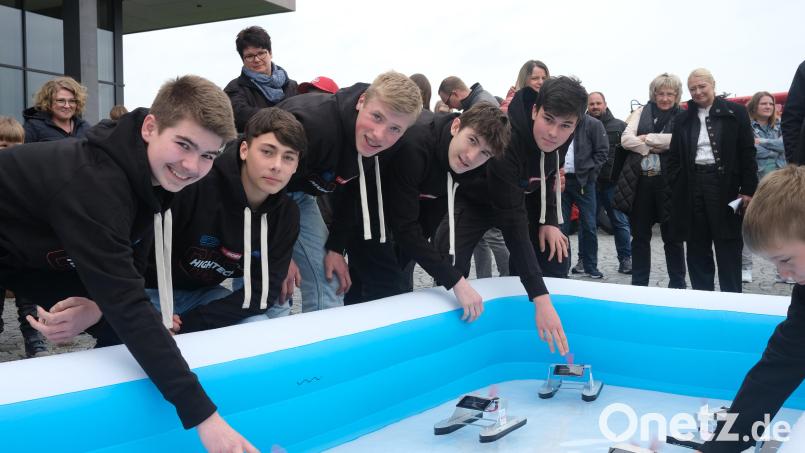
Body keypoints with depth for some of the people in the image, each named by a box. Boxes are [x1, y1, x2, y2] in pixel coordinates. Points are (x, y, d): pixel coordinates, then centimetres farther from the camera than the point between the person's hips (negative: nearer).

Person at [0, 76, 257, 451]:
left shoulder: (154, 173, -14)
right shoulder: (93, 182, -39)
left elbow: (127, 269, -5)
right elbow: (127, 304, -44)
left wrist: (93, 304, -24)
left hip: (37, 250, 6)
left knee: (116, 329, -6)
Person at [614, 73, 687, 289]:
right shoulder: (641, 112, 9)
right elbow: (626, 139, -3)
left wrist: (647, 138, -9)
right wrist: (657, 147, -10)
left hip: (667, 182, -2)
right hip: (639, 180, 2)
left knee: (672, 236, 6)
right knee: (640, 235, 9)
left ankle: (678, 285, 18)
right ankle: (638, 284, 20)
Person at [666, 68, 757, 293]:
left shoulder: (735, 113, 2)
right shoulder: (683, 120, 11)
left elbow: (748, 153, -2)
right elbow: (674, 157, 13)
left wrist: (748, 189, -8)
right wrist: (675, 187, 1)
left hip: (724, 186, -3)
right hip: (691, 188, 3)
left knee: (728, 246, 1)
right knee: (697, 247, 8)